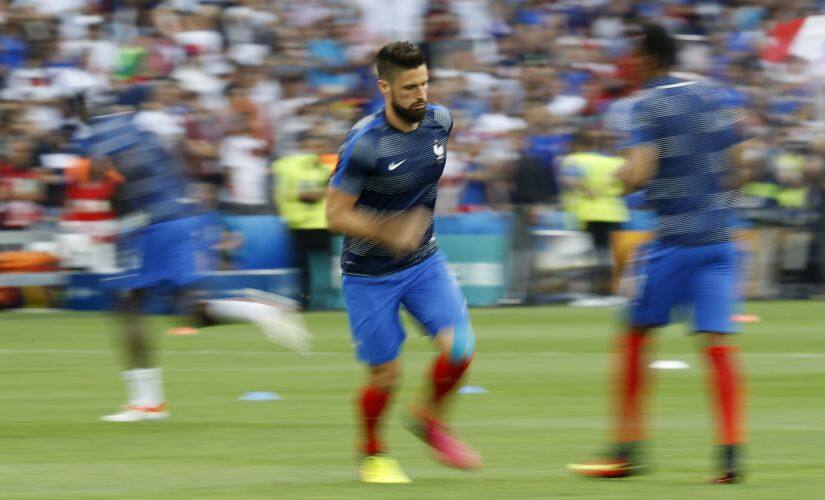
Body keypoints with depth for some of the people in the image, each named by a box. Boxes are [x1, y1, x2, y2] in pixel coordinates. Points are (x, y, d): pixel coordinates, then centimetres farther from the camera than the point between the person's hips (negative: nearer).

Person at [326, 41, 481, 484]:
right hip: (369, 275, -5)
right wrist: (391, 231, -32)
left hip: (424, 262, 5)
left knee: (459, 348, -12)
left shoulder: (440, 121, -6)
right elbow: (337, 214, -20)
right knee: (386, 374, 1)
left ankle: (429, 417, 17)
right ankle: (372, 454, 29)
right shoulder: (363, 144, -24)